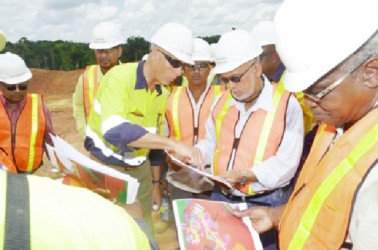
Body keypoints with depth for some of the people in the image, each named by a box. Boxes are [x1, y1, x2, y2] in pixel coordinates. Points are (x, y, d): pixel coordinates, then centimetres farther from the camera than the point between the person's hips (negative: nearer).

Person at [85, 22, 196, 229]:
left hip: (140, 169, 6)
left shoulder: (163, 93, 1)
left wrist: (156, 184, 14)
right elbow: (114, 130, -37)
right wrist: (172, 144, -38)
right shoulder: (120, 77, -21)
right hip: (105, 166, -6)